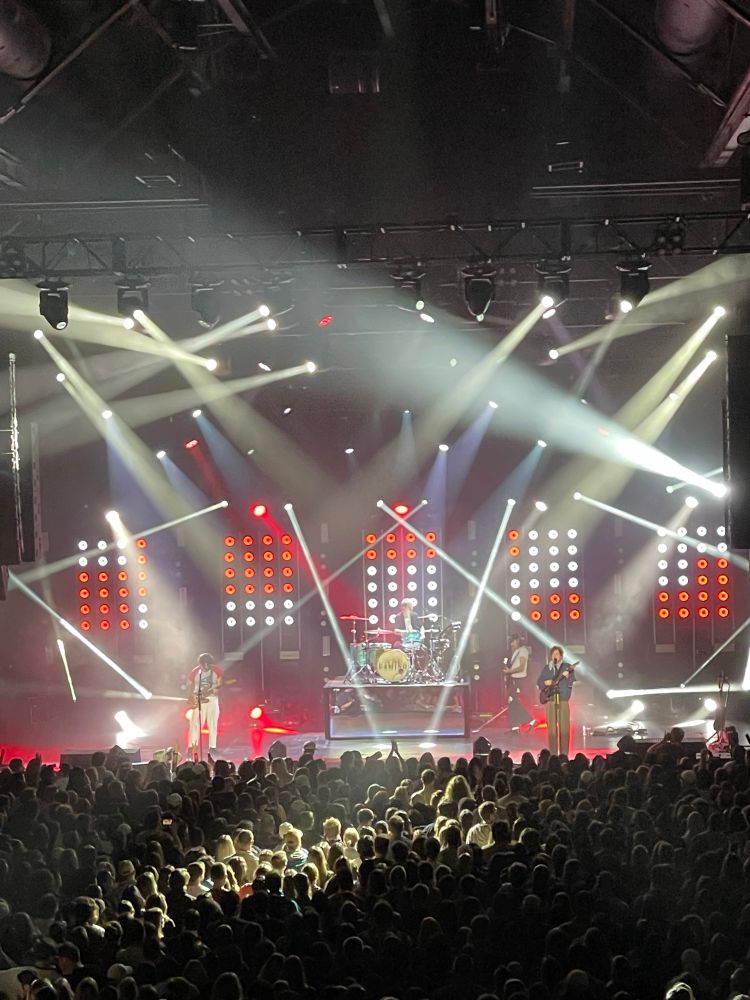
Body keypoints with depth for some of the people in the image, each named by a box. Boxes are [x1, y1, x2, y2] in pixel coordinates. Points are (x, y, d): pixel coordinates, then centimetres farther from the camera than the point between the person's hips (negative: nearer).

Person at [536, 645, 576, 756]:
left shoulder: (567, 667, 5)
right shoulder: (546, 668, 13)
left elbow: (572, 684, -1)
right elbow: (538, 682, 14)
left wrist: (567, 677, -19)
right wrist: (545, 683, -6)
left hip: (563, 700, -2)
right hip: (550, 699, 2)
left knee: (564, 727, -6)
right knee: (551, 727, 0)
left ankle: (564, 754, -2)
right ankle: (552, 754, 5)